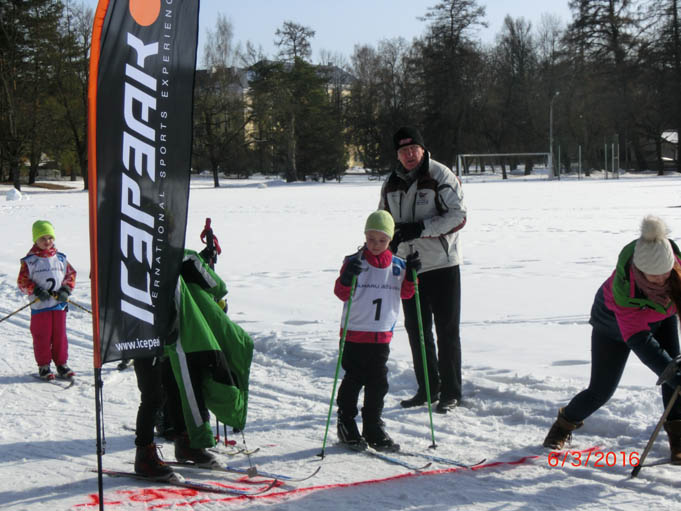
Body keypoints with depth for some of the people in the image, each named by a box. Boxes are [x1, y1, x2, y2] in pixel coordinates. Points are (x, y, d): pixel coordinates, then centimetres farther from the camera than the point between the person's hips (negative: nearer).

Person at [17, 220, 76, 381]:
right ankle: (44, 366, 11)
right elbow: (22, 281, -4)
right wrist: (36, 291, -18)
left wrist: (66, 290, -3)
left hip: (59, 304, 3)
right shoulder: (29, 261, -3)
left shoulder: (60, 258, 7)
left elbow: (71, 274, 13)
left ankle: (61, 364, 15)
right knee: (42, 337, 1)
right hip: (39, 306, -3)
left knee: (60, 335, 6)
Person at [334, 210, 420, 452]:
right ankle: (347, 427, 16)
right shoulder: (354, 262, -6)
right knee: (353, 381, 3)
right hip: (355, 334, -4)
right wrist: (347, 277, -30)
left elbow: (405, 293, 11)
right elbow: (341, 294, -11)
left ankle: (374, 431, 17)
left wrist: (411, 274, -5)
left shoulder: (397, 266, 5)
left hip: (382, 336, 4)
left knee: (378, 384, 8)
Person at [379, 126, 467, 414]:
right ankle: (428, 388, 21)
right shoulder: (391, 185, 12)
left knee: (446, 330, -1)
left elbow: (458, 216, -14)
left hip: (441, 265, -6)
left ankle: (451, 392, 8)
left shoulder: (441, 177, -7)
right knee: (417, 330, 10)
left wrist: (419, 228, -21)